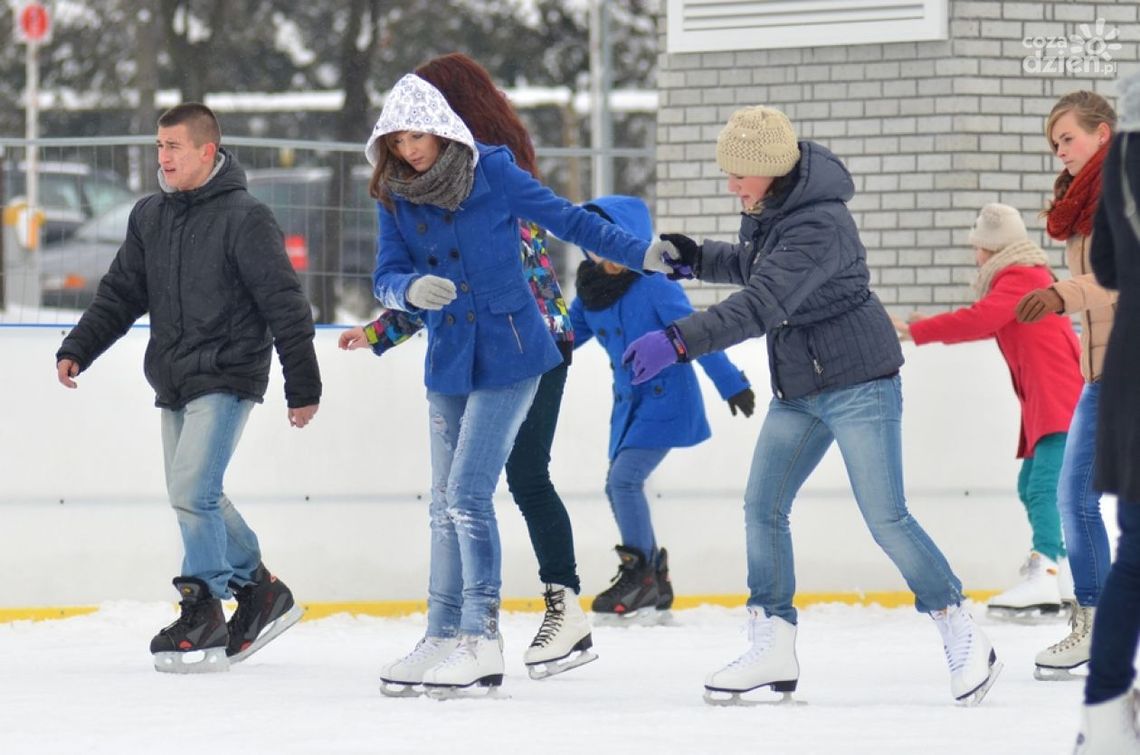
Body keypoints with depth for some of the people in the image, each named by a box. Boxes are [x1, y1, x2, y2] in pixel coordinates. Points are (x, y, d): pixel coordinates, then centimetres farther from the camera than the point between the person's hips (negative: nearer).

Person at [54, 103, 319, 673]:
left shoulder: (244, 219, -11)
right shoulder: (149, 217, 9)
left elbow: (285, 306, -10)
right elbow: (120, 294, 15)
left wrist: (303, 387, -10)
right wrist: (77, 349, 3)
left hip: (227, 376, -7)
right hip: (173, 381, 7)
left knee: (192, 488, -16)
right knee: (193, 496, 11)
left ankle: (204, 618, -8)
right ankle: (262, 594, 26)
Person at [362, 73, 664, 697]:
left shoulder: (492, 172, -10)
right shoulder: (394, 197, 1)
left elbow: (566, 219, -4)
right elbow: (386, 278, -5)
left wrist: (642, 254, -8)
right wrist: (413, 289, -28)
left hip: (508, 356, -5)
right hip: (447, 363, 5)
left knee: (467, 495, -12)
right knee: (445, 504, 11)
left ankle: (482, 640, -9)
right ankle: (443, 637, 19)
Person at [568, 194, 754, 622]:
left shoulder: (654, 285, -16)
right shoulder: (591, 290, 4)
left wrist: (731, 384, -17)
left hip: (667, 401, -8)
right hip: (629, 402, 8)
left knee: (623, 478, -18)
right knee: (621, 487, 9)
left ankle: (639, 574, -8)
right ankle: (654, 587, 20)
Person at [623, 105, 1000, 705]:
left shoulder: (819, 224, -26)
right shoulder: (766, 207, 3)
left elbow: (761, 306, -35)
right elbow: (751, 267, 22)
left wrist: (678, 341, -42)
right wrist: (694, 258, 3)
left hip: (858, 382, -9)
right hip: (797, 390, 9)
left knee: (886, 517, -9)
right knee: (762, 507, 3)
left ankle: (964, 637, 3)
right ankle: (773, 649, 9)